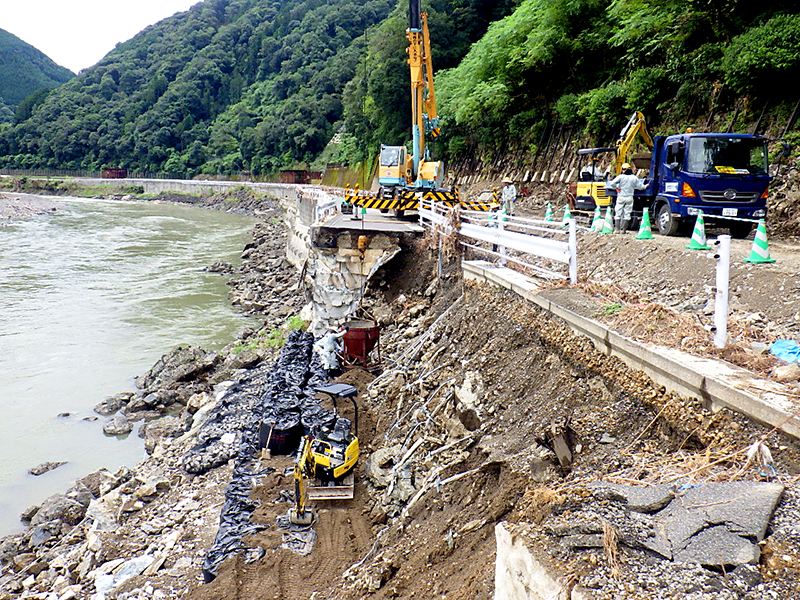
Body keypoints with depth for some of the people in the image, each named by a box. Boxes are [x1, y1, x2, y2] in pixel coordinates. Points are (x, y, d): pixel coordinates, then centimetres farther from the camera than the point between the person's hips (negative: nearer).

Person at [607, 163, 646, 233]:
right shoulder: (634, 178, 3)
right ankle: (623, 229, 4)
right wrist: (645, 186, 28)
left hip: (621, 197, -2)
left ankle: (617, 229, 2)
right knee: (627, 214, 6)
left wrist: (616, 188, 1)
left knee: (618, 213, 5)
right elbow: (641, 187, 7)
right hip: (629, 198, 2)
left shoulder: (621, 176, -5)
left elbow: (612, 183, -16)